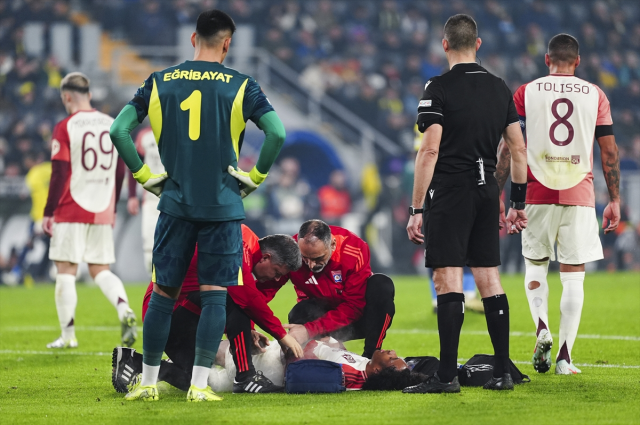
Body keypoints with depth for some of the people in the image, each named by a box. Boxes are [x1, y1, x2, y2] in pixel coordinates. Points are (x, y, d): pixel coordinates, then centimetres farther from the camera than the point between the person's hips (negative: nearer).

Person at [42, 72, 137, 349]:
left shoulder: (65, 128, -8)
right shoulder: (112, 125, 8)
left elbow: (59, 174, -11)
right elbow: (120, 172, 13)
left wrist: (48, 212, -5)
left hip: (71, 212, -5)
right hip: (103, 212, 5)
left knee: (66, 270, 3)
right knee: (100, 270, 10)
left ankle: (68, 335, 3)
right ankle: (124, 310, -16)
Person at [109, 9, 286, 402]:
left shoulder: (159, 83, 5)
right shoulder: (240, 86, -2)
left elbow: (119, 130, 1)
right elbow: (277, 133, -11)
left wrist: (144, 175, 8)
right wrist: (255, 177, 1)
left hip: (176, 204, 2)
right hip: (223, 207, -2)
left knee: (163, 293, 10)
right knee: (215, 295, 2)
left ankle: (148, 382, 13)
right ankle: (199, 385, -3)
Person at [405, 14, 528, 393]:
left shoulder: (439, 88, -8)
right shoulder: (500, 88, 10)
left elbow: (430, 151, -14)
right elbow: (519, 149, 11)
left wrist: (416, 209, -11)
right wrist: (518, 203, 18)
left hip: (449, 192, -6)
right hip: (487, 191, 6)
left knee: (449, 279, -7)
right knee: (489, 278, 10)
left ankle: (448, 375, -9)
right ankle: (503, 372, 9)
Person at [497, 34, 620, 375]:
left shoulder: (526, 94, 2)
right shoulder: (595, 96, 5)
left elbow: (510, 148, -1)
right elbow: (609, 151, 4)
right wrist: (614, 200, 10)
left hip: (538, 193, 0)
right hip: (579, 194, 0)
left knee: (535, 263, 16)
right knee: (573, 275, 4)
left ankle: (541, 327, -9)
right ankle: (564, 356, -2)